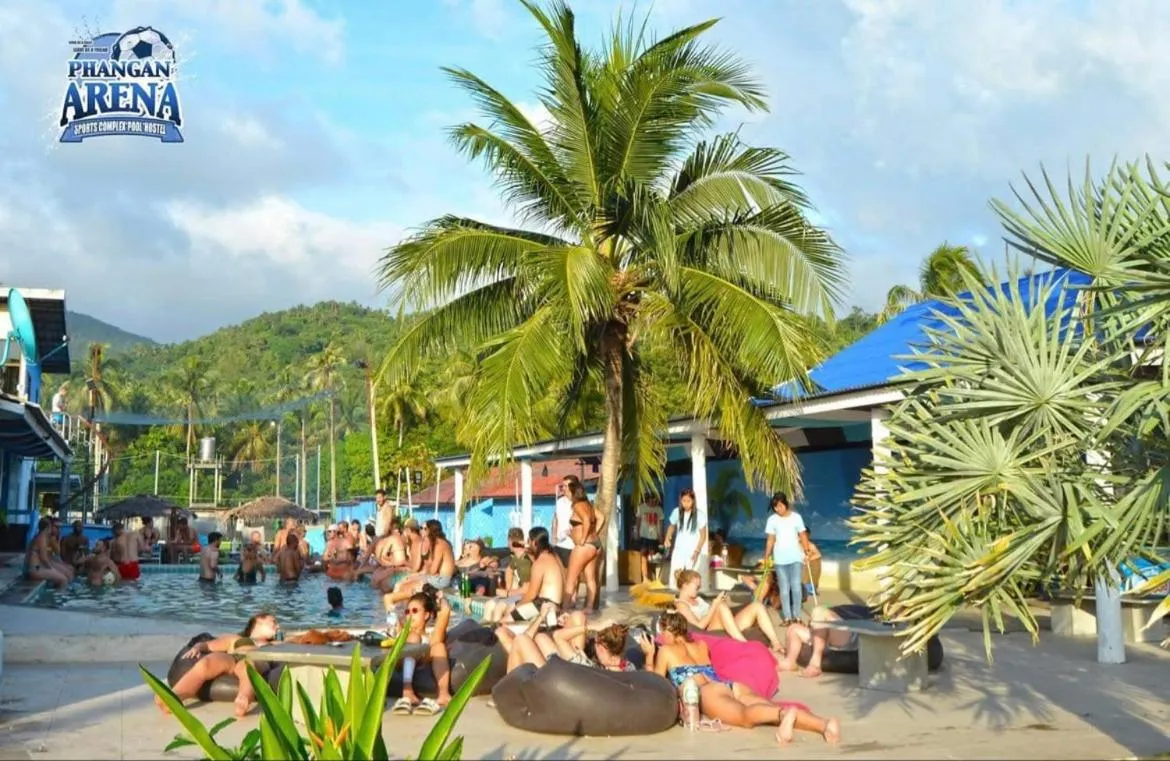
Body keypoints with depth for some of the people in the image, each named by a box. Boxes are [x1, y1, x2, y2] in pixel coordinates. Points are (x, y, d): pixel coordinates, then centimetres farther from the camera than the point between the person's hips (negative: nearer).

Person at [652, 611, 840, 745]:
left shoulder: (665, 651, 20)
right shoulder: (700, 645, 37)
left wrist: (649, 656, 38)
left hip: (708, 693, -6)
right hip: (732, 686, 6)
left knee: (746, 716, -37)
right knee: (774, 711, -21)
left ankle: (785, 714, -71)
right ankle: (824, 723, -51)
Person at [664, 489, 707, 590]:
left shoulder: (699, 515, -9)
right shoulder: (676, 512, -2)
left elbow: (703, 535, -4)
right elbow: (672, 526, 15)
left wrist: (697, 551, -10)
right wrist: (667, 538, -3)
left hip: (692, 550, -2)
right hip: (679, 549, 2)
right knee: (676, 573, -10)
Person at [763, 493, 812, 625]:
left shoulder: (796, 517, -1)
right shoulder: (772, 519, 1)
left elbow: (803, 535, 0)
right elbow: (770, 539, 4)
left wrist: (807, 551, -12)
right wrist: (766, 557, -1)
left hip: (796, 557, -1)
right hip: (780, 559, 1)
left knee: (796, 586, -4)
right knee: (784, 589, 2)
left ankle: (796, 615, 5)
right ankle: (787, 617, 5)